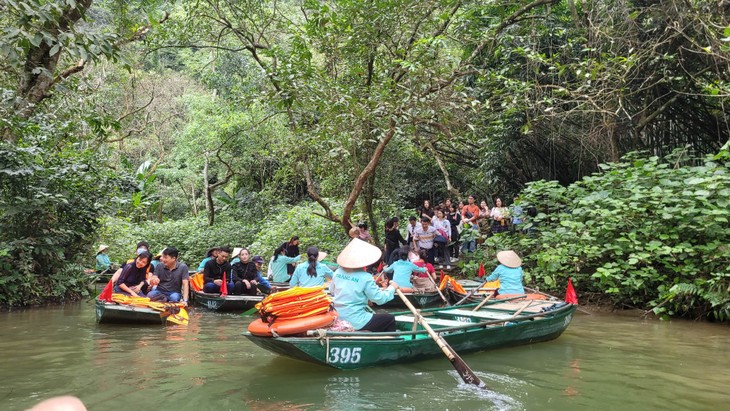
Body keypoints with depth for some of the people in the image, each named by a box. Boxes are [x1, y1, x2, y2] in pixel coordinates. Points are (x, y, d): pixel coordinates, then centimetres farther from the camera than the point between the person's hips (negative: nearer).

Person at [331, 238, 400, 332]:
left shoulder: (337, 272, -2)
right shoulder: (365, 277, -18)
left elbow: (332, 292, 13)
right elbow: (380, 299, -13)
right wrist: (392, 288, 3)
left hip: (338, 320, 7)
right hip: (356, 323, -7)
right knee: (390, 319, 13)